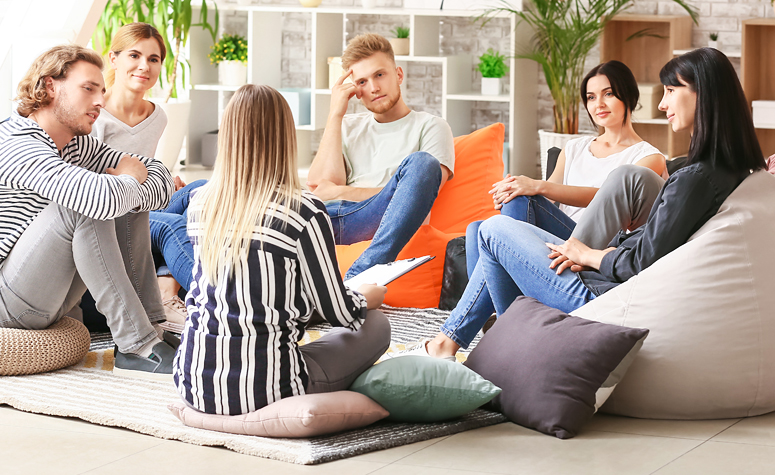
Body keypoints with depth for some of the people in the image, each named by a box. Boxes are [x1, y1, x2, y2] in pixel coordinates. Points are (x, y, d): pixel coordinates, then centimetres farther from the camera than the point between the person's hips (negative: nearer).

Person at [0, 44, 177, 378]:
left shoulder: (77, 145, 8)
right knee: (84, 205, -28)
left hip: (45, 298, 9)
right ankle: (137, 347, -26)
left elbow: (161, 181, 6)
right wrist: (131, 179, -12)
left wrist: (127, 190, -16)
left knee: (131, 201, 6)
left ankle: (152, 324, -5)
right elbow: (104, 197, -36)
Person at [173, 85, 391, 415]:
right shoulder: (304, 212, -14)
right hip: (264, 391, -6)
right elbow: (339, 313, -4)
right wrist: (366, 299, 21)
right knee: (377, 325, 16)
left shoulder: (200, 203, 3)